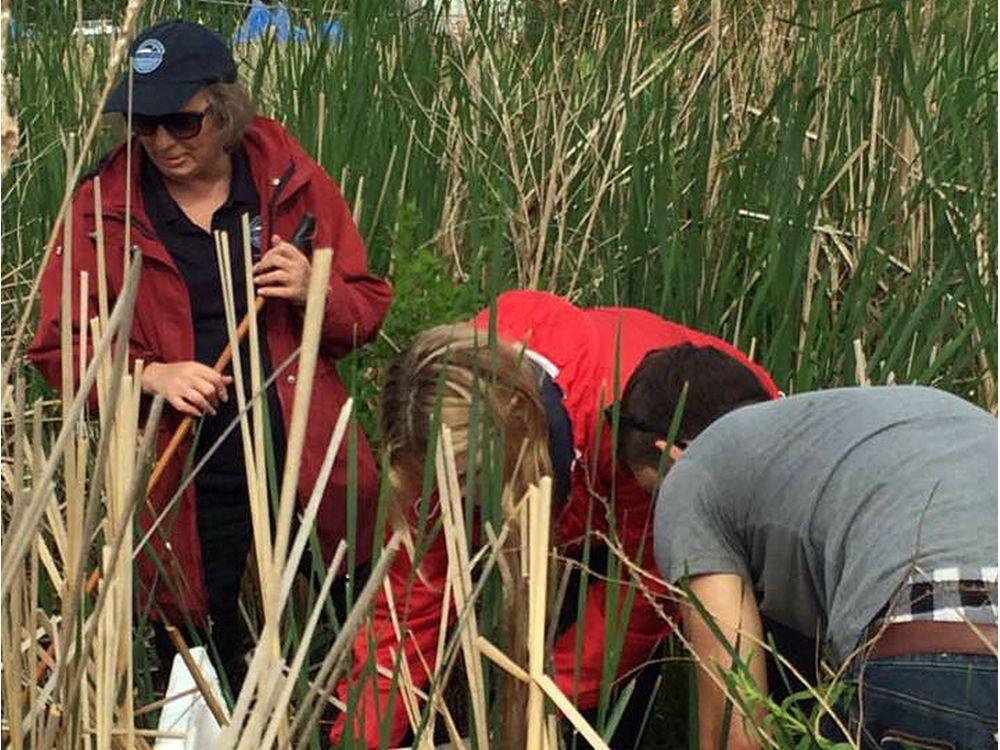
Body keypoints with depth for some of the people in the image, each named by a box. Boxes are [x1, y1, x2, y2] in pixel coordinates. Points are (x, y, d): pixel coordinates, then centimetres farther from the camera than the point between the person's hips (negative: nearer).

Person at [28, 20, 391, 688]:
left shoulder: (292, 181, 0)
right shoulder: (104, 204, -2)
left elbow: (368, 311, 7)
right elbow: (58, 348, 0)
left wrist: (314, 293, -15)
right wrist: (150, 373, -18)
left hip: (308, 469, 1)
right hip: (183, 492, 0)